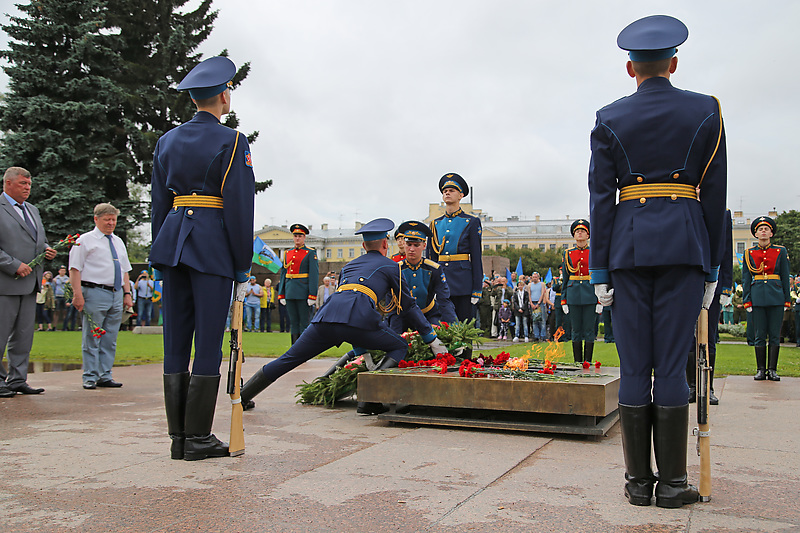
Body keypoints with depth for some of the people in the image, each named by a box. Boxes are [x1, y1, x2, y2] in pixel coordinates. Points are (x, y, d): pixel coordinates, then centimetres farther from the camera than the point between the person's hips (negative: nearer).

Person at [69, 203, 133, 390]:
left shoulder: (118, 242, 20)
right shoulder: (85, 240, 1)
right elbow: (74, 269, -5)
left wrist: (127, 293, 13)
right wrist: (78, 294, -14)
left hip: (117, 295, 6)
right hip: (95, 293, -6)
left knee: (110, 340, 7)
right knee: (91, 339, -2)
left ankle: (105, 376, 13)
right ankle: (90, 378, 4)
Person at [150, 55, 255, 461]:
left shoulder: (167, 141, 13)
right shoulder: (231, 142, -4)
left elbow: (159, 203, 14)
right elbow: (239, 208, -9)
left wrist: (163, 258, 18)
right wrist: (243, 269, -4)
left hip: (172, 242, 6)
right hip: (213, 246, -6)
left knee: (176, 341, 7)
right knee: (208, 343, -1)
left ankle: (178, 437, 13)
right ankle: (198, 438, 4)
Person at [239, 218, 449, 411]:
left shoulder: (349, 266, 37)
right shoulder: (391, 266, 22)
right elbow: (408, 306, 21)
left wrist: (362, 351, 40)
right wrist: (433, 340, 29)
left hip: (326, 315, 5)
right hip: (359, 317, -5)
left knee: (289, 359, 15)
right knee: (400, 348, 13)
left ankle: (242, 396, 19)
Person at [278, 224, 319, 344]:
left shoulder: (310, 253, -2)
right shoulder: (287, 253, 15)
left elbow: (314, 274, -8)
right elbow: (283, 274, 15)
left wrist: (312, 295, -15)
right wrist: (281, 295, 9)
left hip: (303, 292, -5)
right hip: (290, 293, 6)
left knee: (304, 322, -2)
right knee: (293, 322, 8)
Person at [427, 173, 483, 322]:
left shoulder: (471, 222, 2)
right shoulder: (436, 224, 14)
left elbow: (477, 257, -2)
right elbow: (431, 256, 15)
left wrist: (477, 289, -7)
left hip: (463, 278, -4)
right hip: (441, 280, 4)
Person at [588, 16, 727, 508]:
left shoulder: (609, 119, 4)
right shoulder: (706, 111, 6)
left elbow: (601, 197, 0)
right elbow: (715, 194, 4)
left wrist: (601, 270, 3)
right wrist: (712, 266, 9)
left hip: (629, 245, 0)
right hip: (685, 242, 0)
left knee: (634, 365, 4)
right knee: (672, 363, 2)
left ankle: (638, 481, 9)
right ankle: (672, 482, 7)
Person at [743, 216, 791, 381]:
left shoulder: (780, 251, 9)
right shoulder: (749, 253, 9)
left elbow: (785, 277, 8)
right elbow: (745, 279, 7)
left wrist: (787, 299, 2)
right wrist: (747, 300, 0)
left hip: (776, 297, 0)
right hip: (757, 297, 0)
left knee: (774, 335, 1)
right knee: (759, 335, 2)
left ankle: (772, 370, 7)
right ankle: (761, 370, 7)